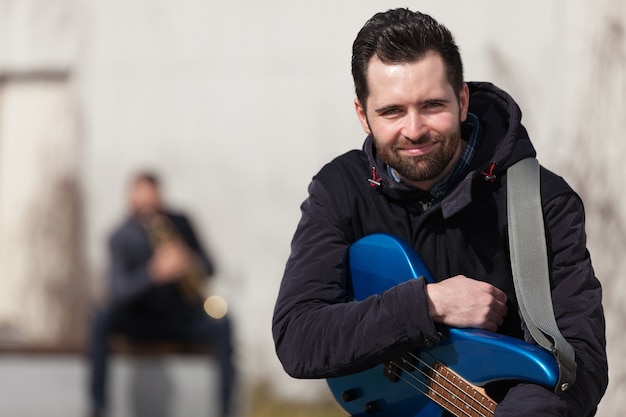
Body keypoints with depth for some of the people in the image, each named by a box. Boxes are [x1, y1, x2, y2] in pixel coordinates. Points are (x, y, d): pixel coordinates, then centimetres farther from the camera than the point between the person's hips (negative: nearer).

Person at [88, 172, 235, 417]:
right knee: (102, 319, -32)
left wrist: (191, 263, -23)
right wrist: (155, 272, -38)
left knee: (221, 325, -29)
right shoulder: (121, 238, -6)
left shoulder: (180, 224, 2)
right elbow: (121, 288, -20)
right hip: (140, 318, -1)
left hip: (182, 317, 1)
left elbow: (208, 267, 2)